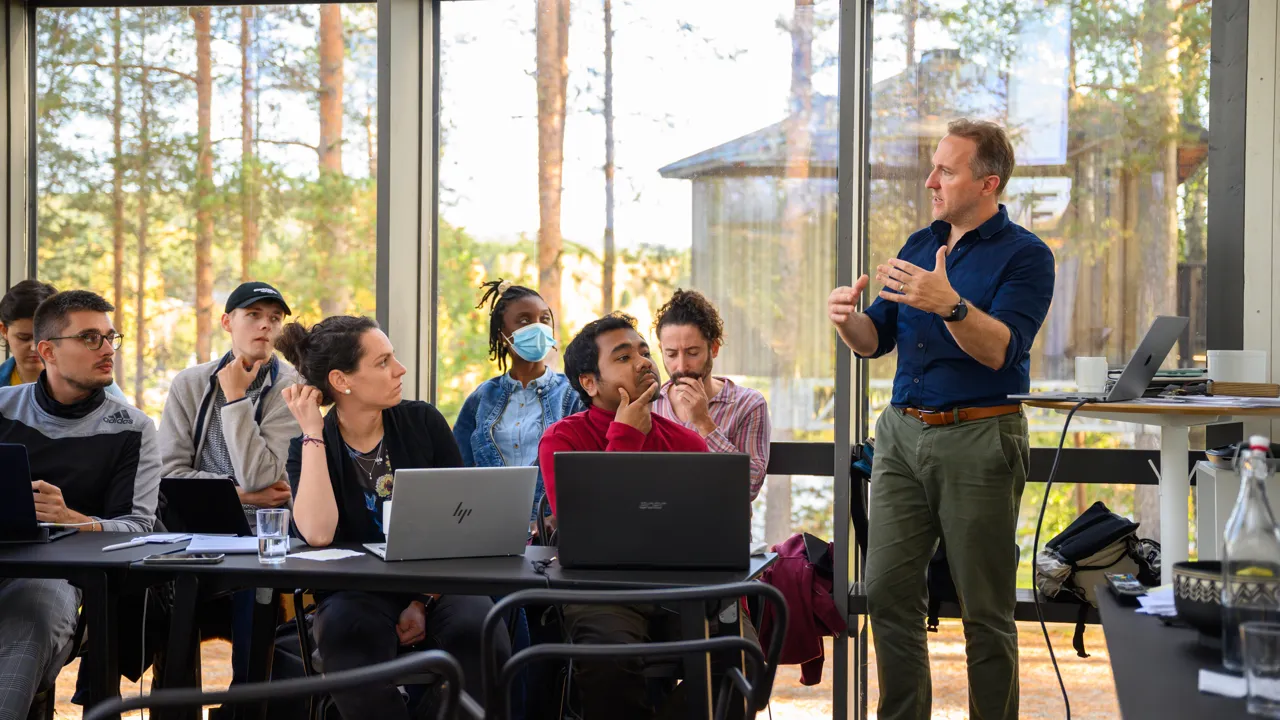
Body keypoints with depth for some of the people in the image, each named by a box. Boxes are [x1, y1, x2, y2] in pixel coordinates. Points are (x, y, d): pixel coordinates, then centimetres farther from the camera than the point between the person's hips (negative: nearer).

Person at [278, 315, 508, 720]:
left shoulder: (423, 423, 4)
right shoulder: (309, 449, 1)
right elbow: (318, 534, -18)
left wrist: (424, 602, -12)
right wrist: (313, 434, -12)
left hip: (438, 585, 1)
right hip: (357, 594, -1)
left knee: (477, 635, -32)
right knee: (346, 631, -35)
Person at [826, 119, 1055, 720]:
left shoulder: (1026, 256, -3)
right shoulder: (918, 246, 15)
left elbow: (1000, 350, -16)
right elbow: (877, 341, 15)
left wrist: (950, 304, -32)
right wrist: (848, 319, -7)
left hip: (979, 440, -5)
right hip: (902, 431, 6)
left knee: (985, 609, 1)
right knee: (887, 592, 4)